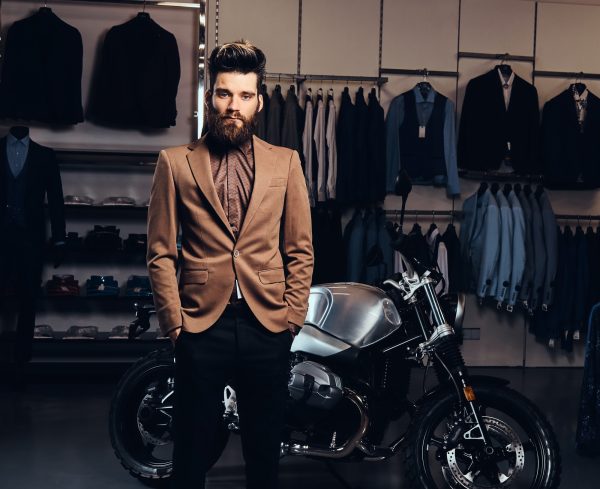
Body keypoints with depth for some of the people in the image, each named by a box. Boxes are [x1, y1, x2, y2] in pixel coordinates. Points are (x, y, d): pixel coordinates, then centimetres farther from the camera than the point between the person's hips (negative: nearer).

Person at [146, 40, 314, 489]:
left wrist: (291, 317, -1)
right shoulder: (176, 163, 3)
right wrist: (175, 323, -6)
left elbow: (300, 250, 6)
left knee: (265, 450, 12)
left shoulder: (285, 163, 7)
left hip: (267, 324, 1)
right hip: (202, 324, -1)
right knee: (193, 445, 9)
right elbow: (161, 253, 0)